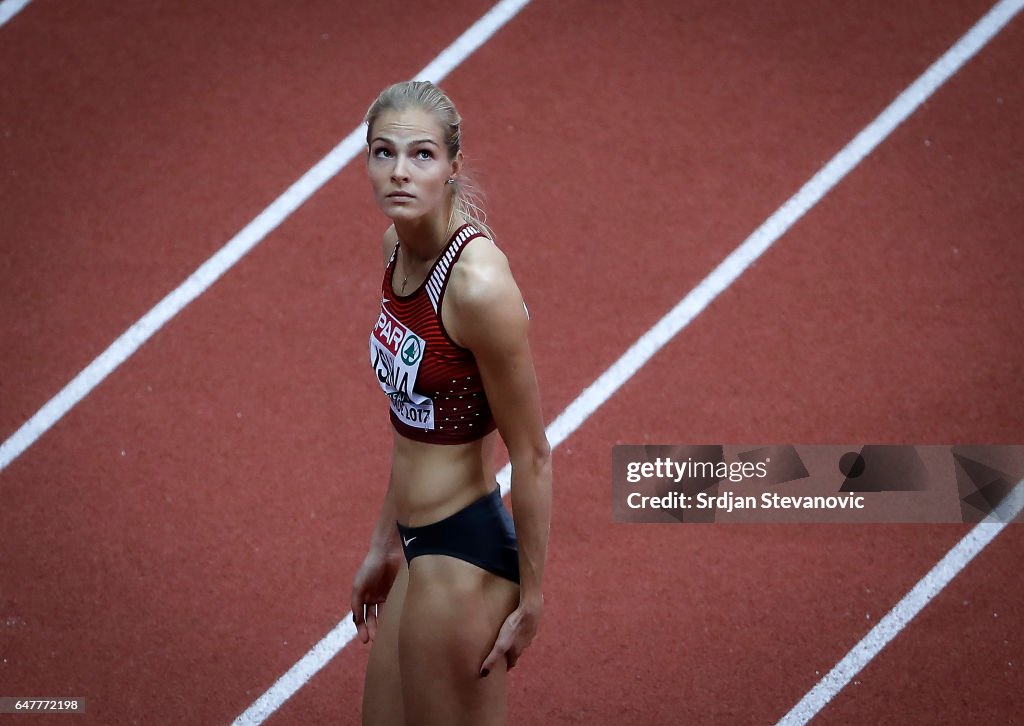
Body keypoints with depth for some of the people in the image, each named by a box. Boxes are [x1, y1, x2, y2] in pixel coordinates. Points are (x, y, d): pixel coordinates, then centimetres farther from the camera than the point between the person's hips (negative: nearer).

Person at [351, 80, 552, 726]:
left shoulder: (479, 285, -24)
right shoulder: (401, 246, 2)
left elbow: (532, 454, -17)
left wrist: (531, 599, -12)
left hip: (466, 553, -9)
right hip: (420, 549, 9)